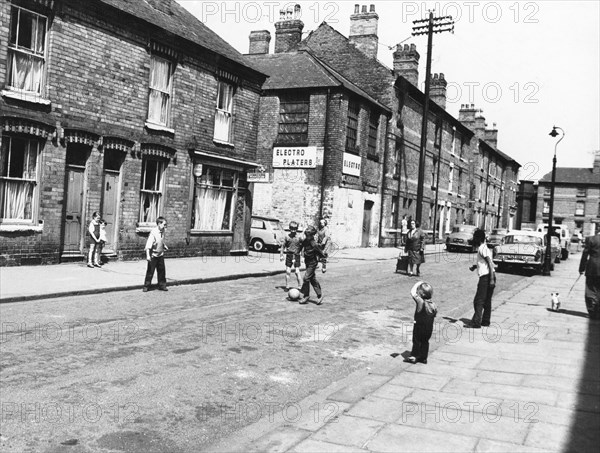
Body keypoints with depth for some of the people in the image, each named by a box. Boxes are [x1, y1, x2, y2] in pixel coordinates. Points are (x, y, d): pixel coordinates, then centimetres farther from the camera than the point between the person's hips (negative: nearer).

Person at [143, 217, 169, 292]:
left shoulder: (163, 231, 0)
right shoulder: (153, 232, -21)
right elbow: (148, 244, -26)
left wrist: (165, 246, 9)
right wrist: (148, 255, -31)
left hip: (160, 255, 6)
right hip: (153, 255, -6)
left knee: (161, 270, 10)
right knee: (150, 271, 3)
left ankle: (162, 285, 21)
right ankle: (146, 286, 16)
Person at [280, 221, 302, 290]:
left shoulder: (299, 237, -4)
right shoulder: (287, 236, -1)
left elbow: (302, 246, 5)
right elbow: (283, 246, 6)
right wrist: (281, 255, 5)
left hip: (296, 256, -1)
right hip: (289, 255, 1)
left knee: (297, 272, -2)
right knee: (288, 271, 2)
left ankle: (299, 286, 10)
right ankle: (287, 286, 13)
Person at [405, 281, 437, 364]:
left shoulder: (420, 302, -21)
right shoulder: (433, 305, -3)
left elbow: (412, 293, -20)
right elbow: (434, 315, 7)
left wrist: (417, 284, -9)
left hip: (419, 327, -5)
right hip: (429, 329, 5)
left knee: (416, 341, 9)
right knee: (425, 342, 17)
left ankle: (414, 357, 14)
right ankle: (424, 357, 24)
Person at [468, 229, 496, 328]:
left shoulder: (482, 249, -12)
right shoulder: (484, 248, 18)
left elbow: (490, 263, -19)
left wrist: (491, 279, -24)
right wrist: (475, 266, 18)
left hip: (486, 276, -10)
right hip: (489, 276, 10)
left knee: (478, 300, -8)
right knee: (487, 300, 15)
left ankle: (476, 322, -10)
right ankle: (485, 321, 21)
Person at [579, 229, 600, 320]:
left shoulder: (590, 239, -7)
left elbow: (585, 255, -5)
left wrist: (582, 268, 2)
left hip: (592, 270, -2)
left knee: (591, 292, 8)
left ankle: (592, 313, 9)